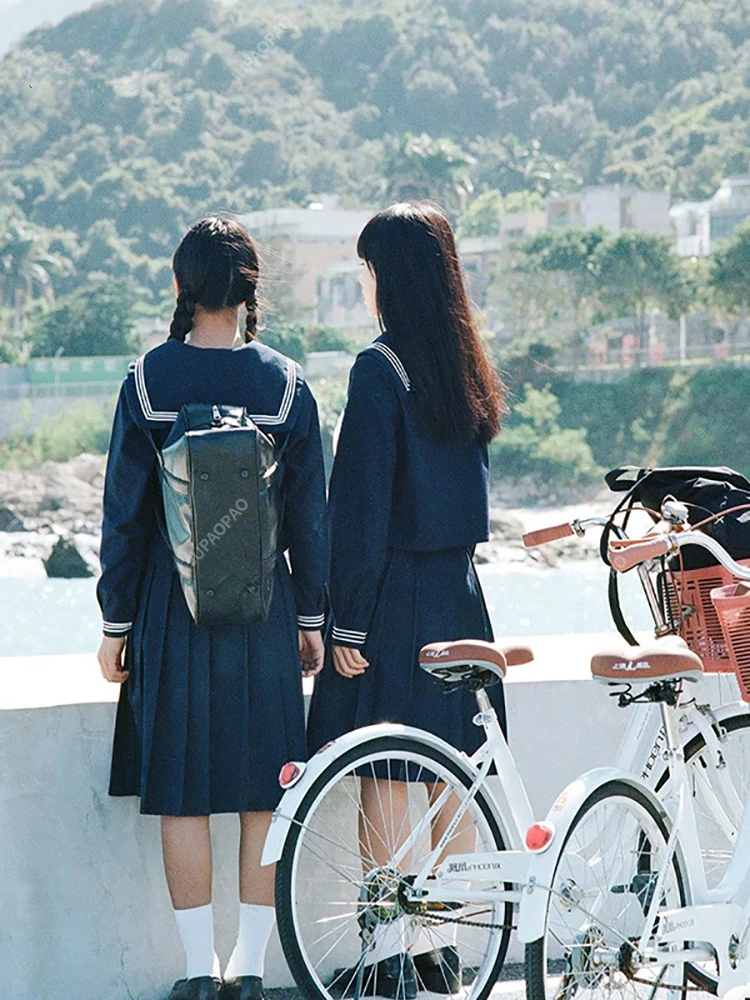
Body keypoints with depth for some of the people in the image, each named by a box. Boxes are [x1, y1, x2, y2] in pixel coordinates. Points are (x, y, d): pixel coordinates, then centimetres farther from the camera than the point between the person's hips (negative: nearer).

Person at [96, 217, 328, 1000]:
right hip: (262, 613, 1)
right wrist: (311, 619, 11)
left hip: (172, 611, -1)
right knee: (263, 793, 7)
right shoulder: (285, 384, -2)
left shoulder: (148, 380, -5)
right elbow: (310, 515, 2)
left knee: (181, 794, 5)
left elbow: (122, 513, -3)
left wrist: (117, 622, 5)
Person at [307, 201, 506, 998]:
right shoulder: (469, 370, 9)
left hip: (393, 595, -8)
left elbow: (363, 506, -16)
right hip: (460, 594, 8)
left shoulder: (380, 370, -14)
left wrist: (348, 625, -13)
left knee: (381, 777, -2)